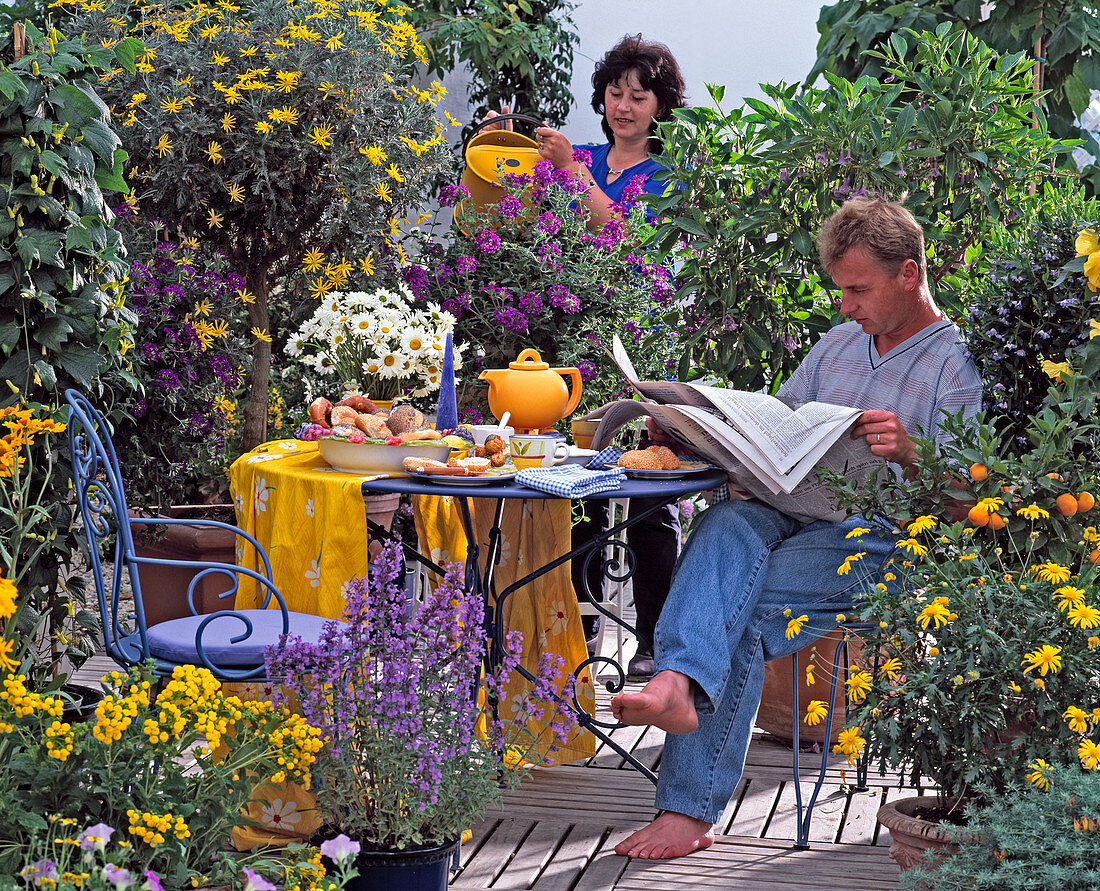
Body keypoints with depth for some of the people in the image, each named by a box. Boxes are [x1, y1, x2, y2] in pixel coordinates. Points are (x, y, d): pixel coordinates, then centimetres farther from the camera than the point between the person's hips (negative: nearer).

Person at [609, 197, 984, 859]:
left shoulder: (960, 366, 2)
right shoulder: (837, 344, 24)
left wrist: (911, 455, -26)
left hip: (876, 541, -5)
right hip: (792, 514, 5)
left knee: (738, 611, -29)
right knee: (728, 525, -32)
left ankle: (691, 807, -34)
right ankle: (680, 684, -57)